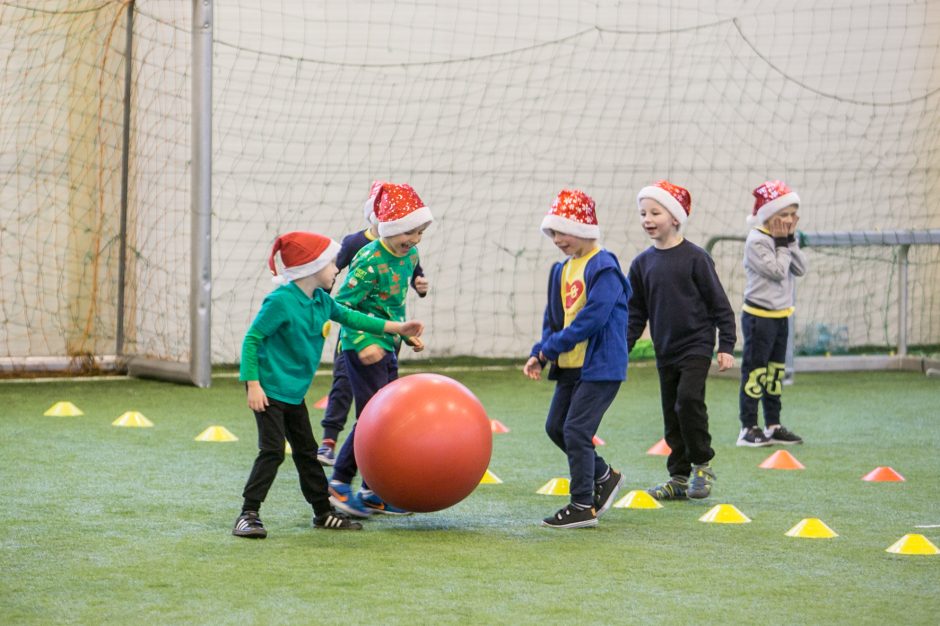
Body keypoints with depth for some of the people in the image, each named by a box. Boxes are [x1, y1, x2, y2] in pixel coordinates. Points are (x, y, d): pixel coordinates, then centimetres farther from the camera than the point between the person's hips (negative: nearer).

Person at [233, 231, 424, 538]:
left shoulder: (321, 300, 5)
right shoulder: (281, 301, -20)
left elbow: (349, 316, 21)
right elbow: (252, 338, -18)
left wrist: (397, 327, 21)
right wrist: (253, 384, -23)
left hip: (293, 390, 9)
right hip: (269, 388, -9)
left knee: (306, 451, 16)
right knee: (272, 450, -13)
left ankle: (323, 512, 27)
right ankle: (248, 515, -7)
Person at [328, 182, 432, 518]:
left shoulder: (409, 256, 6)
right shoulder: (369, 260, -19)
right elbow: (342, 306, -19)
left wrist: (405, 334, 15)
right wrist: (363, 344, -28)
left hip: (387, 346, 9)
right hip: (363, 347, -9)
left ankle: (373, 491, 18)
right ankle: (339, 483, 1)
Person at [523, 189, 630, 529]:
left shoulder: (603, 268, -16)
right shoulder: (562, 270, 11)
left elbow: (593, 317, -24)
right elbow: (553, 317, 17)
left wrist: (552, 347, -19)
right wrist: (539, 354, 3)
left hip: (601, 365, -9)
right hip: (570, 366, 9)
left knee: (576, 430, -11)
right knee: (555, 427, 13)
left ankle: (583, 506, -3)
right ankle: (603, 477, 30)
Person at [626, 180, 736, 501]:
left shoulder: (695, 257, -8)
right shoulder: (642, 263, 5)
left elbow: (718, 302, -5)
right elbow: (636, 313, 12)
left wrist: (726, 345, -6)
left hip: (696, 345, -5)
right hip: (665, 351, 5)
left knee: (689, 400, -20)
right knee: (671, 415, 8)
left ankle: (702, 464, -2)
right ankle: (679, 478, 16)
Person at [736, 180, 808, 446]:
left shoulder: (783, 239, 10)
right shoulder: (756, 241, -16)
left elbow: (800, 269, 3)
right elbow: (777, 271, -22)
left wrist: (791, 240, -4)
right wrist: (782, 243, -13)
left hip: (781, 315, 9)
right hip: (759, 316, -9)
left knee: (775, 372, 13)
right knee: (755, 372, -5)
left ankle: (773, 426, 20)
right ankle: (748, 429, -1)